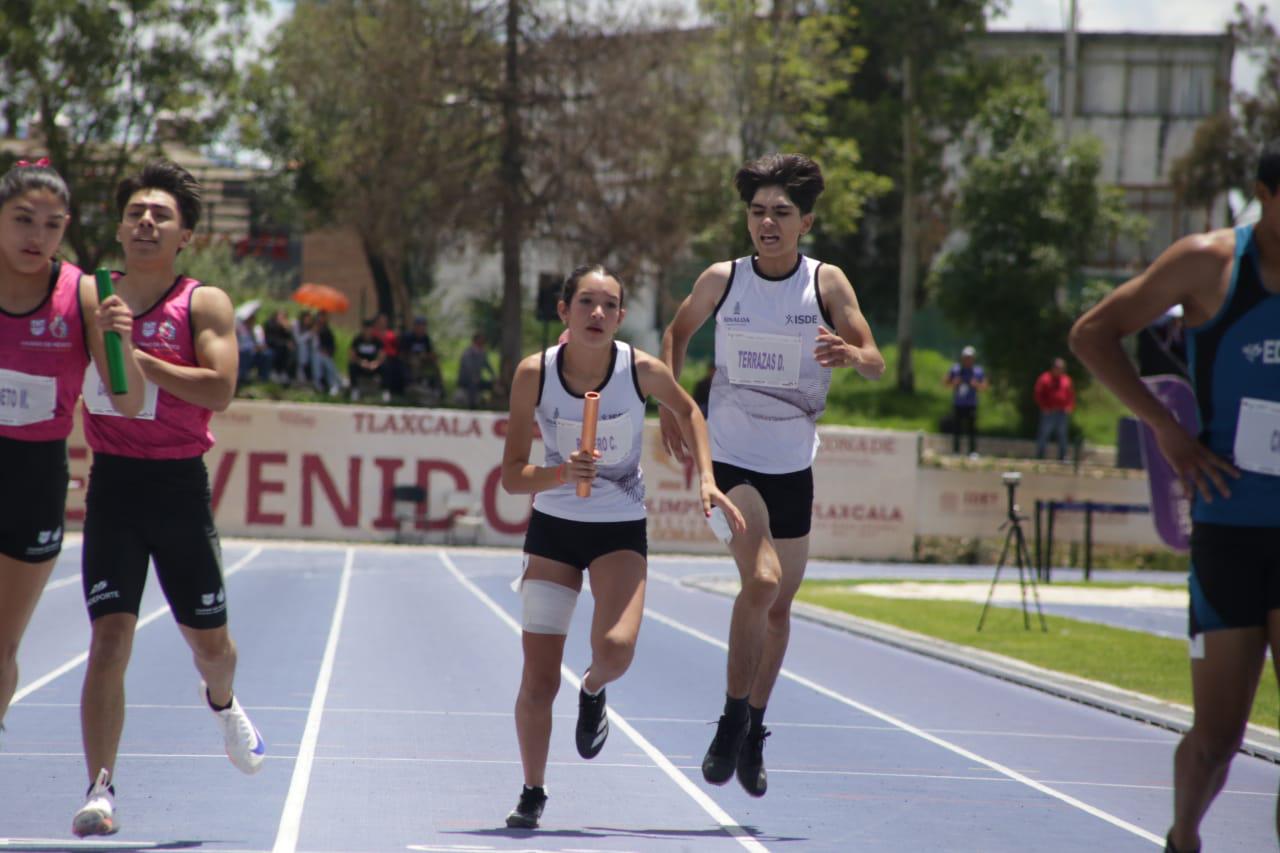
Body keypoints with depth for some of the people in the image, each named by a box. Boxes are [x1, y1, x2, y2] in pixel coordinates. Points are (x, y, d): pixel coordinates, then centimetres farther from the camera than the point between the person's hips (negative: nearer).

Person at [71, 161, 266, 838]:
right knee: (110, 637, -11)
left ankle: (222, 704, 48)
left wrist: (139, 359, -21)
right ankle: (101, 790, -12)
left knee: (209, 638, 12)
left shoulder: (204, 304, -2)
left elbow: (219, 390, -16)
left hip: (179, 484, 0)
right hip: (113, 483, 0)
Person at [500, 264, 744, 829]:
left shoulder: (642, 370, -15)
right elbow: (512, 478, -12)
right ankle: (533, 793, 20)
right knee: (537, 681, -3)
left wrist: (707, 480, -1)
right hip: (553, 527, 1)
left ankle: (592, 691, 12)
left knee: (615, 650, -26)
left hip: (621, 531, -1)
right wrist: (562, 474, -31)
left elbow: (686, 410, 8)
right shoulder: (534, 373, -14)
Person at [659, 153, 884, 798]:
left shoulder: (826, 283, -5)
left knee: (778, 605, 12)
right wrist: (669, 407, 7)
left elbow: (876, 364, -7)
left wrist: (851, 355, -29)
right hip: (731, 459, -2)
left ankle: (754, 734, 31)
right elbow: (677, 333, 15)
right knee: (761, 581, -24)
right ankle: (731, 722, -11)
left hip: (794, 466, 2)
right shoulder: (721, 280, -4)